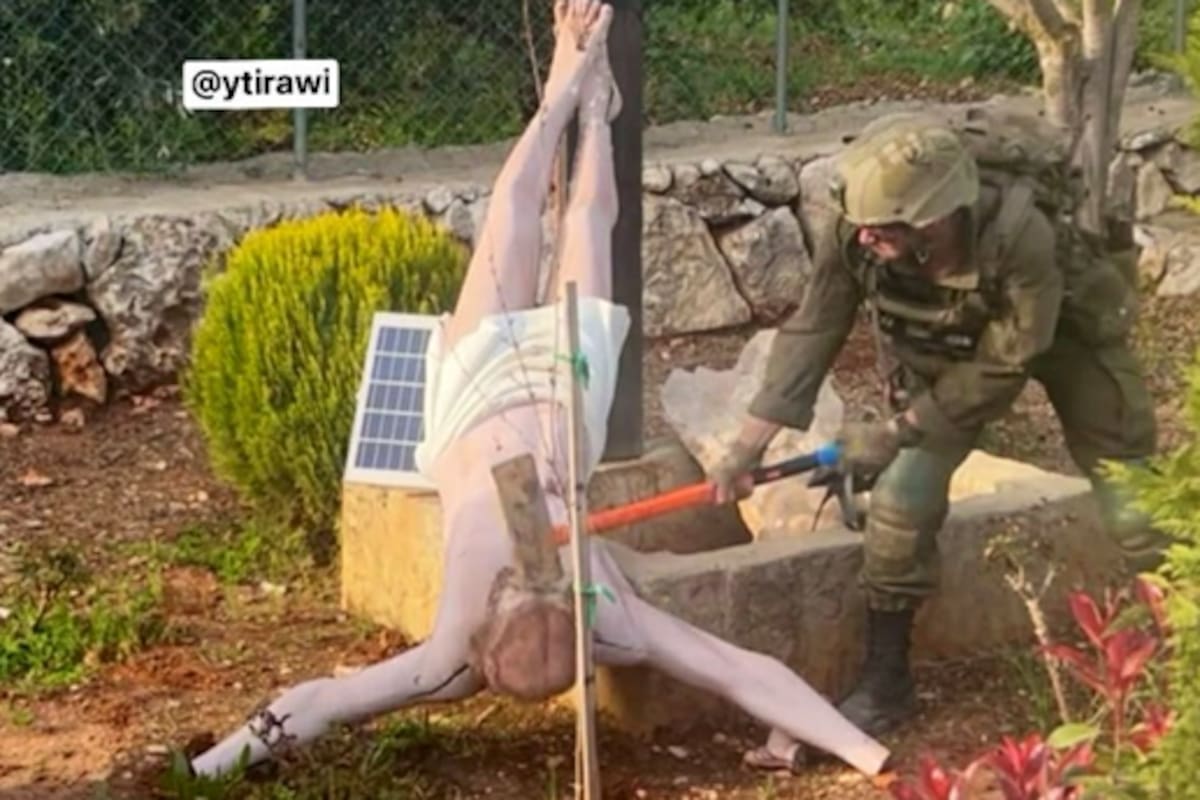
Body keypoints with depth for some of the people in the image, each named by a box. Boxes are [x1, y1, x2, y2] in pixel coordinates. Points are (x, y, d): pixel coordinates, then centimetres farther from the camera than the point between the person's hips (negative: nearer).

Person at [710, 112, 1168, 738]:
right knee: (901, 494, -7)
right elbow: (812, 332, -20)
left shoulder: (1020, 237, -43)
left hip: (1062, 335, -3)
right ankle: (885, 681, 8)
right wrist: (749, 444, -22)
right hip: (942, 348, 3)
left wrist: (897, 430, -27)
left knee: (1132, 498, 0)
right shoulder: (849, 232, -33)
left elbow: (1004, 366, -31)